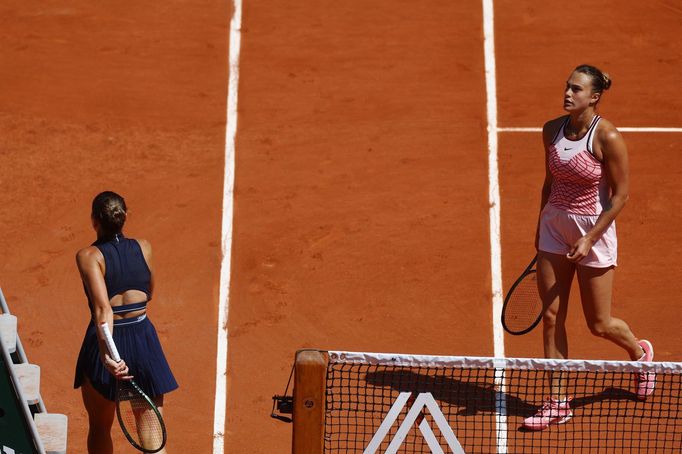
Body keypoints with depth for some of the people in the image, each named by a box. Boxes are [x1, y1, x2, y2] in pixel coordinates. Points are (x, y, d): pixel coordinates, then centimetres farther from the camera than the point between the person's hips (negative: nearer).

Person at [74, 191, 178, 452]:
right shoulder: (144, 248, 0)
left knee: (99, 428, 22)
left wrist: (106, 354, -31)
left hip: (106, 343, -2)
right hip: (144, 340, 2)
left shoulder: (88, 256, -12)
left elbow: (103, 308, -25)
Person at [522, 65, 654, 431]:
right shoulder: (552, 130, -1)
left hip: (594, 229, -5)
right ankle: (558, 402, 9)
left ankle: (640, 353, 39)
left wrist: (589, 239, -17)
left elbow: (620, 196, -13)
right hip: (554, 226, 5)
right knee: (551, 317, 1)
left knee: (599, 325, 6)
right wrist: (541, 227, 16)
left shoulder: (607, 137, -18)